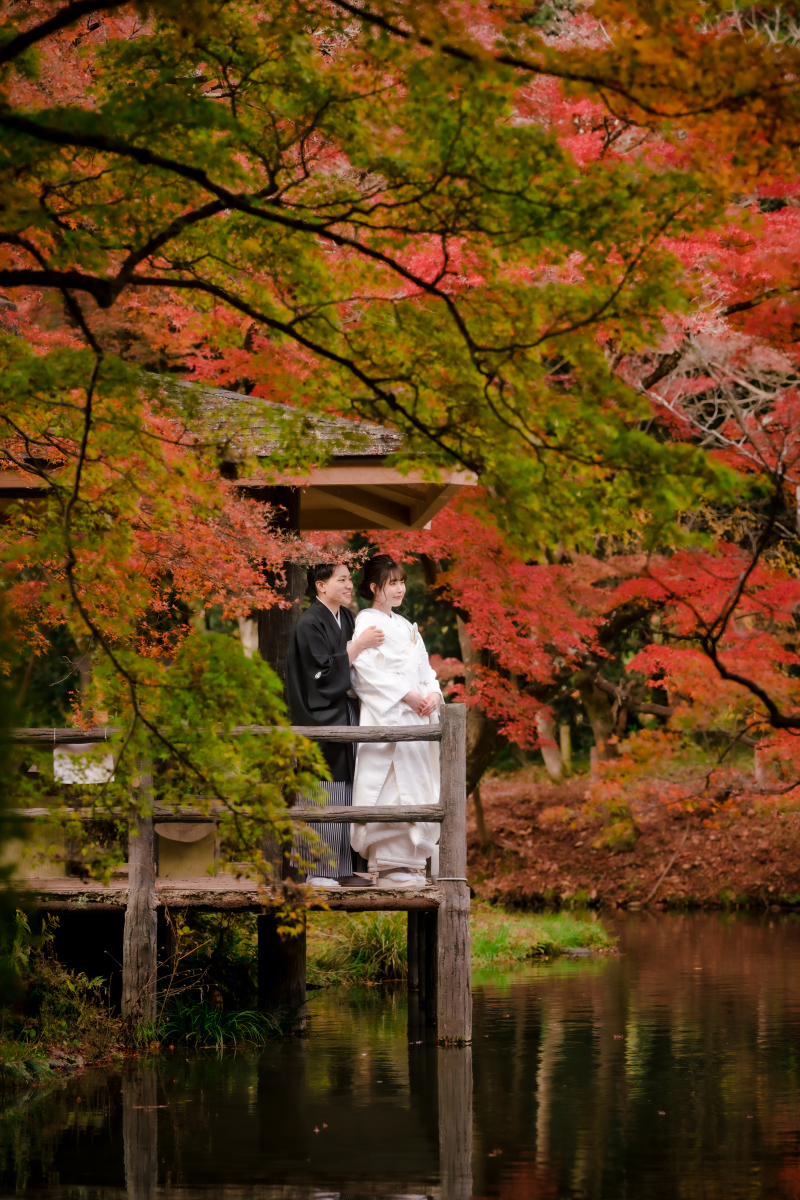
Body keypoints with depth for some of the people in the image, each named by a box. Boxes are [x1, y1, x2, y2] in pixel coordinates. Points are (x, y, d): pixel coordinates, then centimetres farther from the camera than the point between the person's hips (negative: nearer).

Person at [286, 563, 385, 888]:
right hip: (321, 720, -8)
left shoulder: (347, 618, 13)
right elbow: (324, 673, -19)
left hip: (343, 717, 8)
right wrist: (359, 645, -17)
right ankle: (321, 870, -4)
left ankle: (340, 867, 10)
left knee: (343, 797, 7)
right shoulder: (310, 624, -12)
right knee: (324, 797, -7)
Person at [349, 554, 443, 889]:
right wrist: (406, 695, -19)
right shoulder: (366, 623, -4)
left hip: (417, 716, 8)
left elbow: (424, 667, 20)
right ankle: (388, 865, -10)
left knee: (417, 785, 6)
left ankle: (408, 862, 10)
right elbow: (367, 669, -15)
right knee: (391, 785, -11)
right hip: (385, 716, -8)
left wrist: (433, 692, -1)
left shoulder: (406, 627, 21)